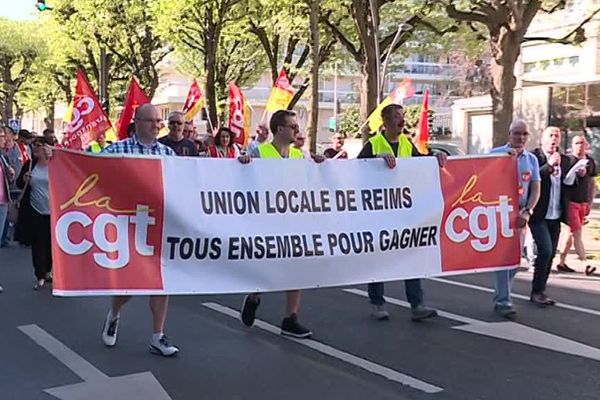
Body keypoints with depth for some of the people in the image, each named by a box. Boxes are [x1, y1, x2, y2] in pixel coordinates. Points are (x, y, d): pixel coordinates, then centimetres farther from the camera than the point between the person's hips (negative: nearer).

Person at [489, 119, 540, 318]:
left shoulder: (531, 159, 11)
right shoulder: (496, 153, -1)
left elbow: (535, 189, 10)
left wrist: (527, 212, -4)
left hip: (520, 214, 5)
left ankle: (499, 296, 22)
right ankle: (503, 301, -6)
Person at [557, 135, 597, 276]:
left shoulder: (590, 162, 11)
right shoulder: (567, 160, -5)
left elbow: (591, 183, 17)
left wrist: (590, 203, 15)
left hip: (583, 203, 6)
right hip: (570, 201, -6)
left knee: (572, 233, 10)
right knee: (577, 232, -9)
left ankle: (562, 262, 18)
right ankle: (584, 264, -11)